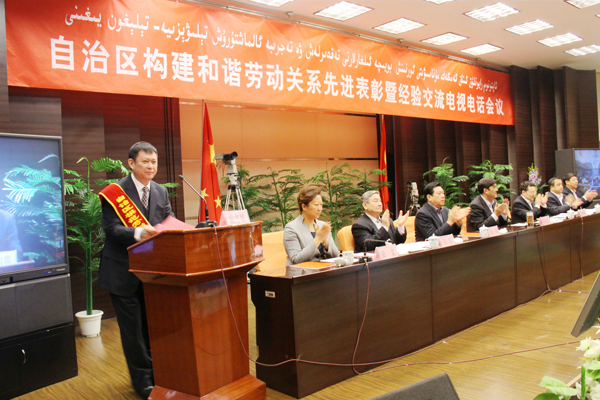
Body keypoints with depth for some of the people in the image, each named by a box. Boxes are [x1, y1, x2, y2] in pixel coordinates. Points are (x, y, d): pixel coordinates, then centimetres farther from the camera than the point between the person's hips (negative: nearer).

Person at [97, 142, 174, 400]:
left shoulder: (160, 192, 8)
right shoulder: (115, 192, -10)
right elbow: (111, 229, -18)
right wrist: (138, 233, -34)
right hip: (124, 272, -5)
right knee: (133, 328, 4)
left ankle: (156, 372, 32)